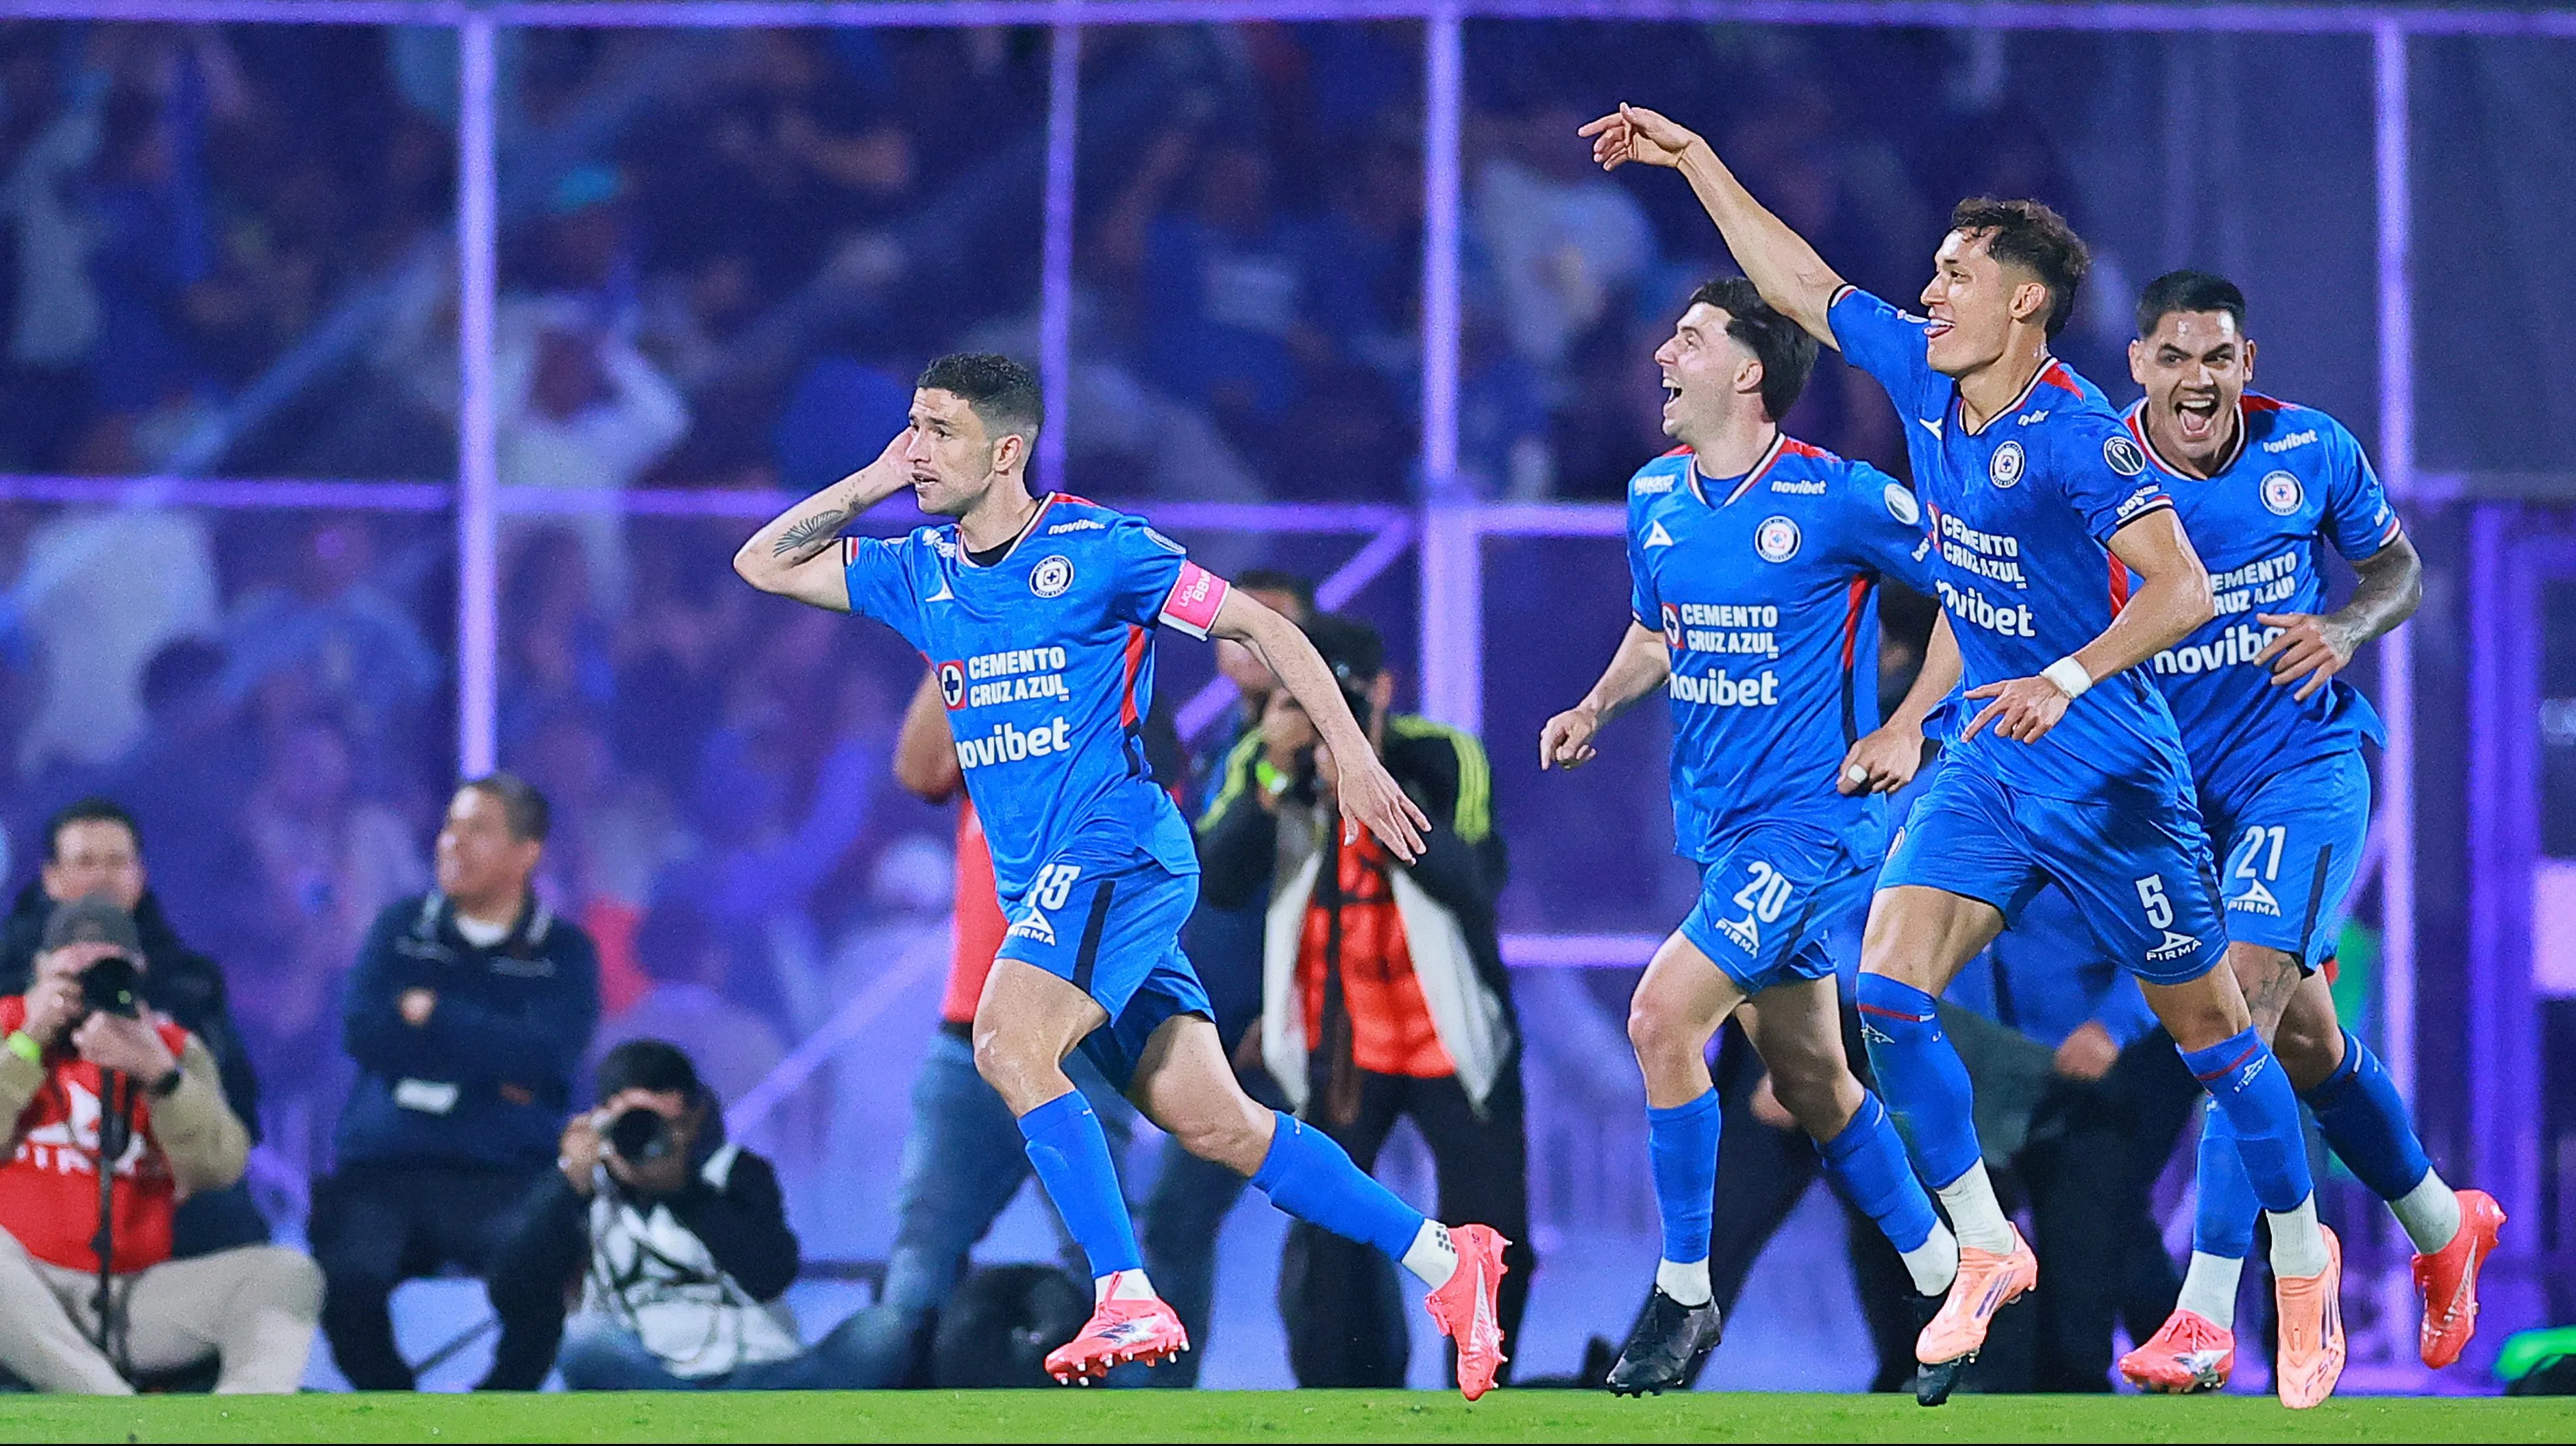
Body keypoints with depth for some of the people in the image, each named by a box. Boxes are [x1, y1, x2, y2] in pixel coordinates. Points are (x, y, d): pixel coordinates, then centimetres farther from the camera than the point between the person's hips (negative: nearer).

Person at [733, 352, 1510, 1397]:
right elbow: (763, 563, 19)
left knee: (1008, 1043, -26)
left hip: (1116, 852, -7)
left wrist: (1354, 758, -6)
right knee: (1212, 1122, 3)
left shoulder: (1098, 549, -6)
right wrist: (874, 482, 8)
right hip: (1039, 880, 7)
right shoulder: (920, 573, 13)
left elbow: (1261, 628, -1)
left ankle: (1128, 1299, -26)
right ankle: (1443, 1262, 11)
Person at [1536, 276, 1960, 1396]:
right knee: (1811, 1083, 13)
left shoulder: (1837, 500, -14)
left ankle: (1684, 1293, -7)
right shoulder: (1656, 498, 7)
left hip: (1808, 820, -8)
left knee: (1661, 1019, -19)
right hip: (1720, 828, 8)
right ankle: (1941, 1276, 27)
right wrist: (1596, 708, 6)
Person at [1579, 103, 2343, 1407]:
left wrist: (2067, 680, -39)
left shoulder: (2078, 435, -20)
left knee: (2208, 1028, 2)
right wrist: (1695, 162, 15)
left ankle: (2302, 1259, 21)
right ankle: (1985, 1250, 2)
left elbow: (2180, 589, -26)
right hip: (1984, 767, 7)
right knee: (1889, 985, -10)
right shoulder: (1922, 379, 2)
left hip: (2108, 772, -7)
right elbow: (1800, 283, 16)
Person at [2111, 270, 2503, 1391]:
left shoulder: (2311, 451, -7)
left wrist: (2346, 628, -15)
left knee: (2242, 1011, -19)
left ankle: (2207, 1316, -22)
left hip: (2304, 766, -2)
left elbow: (2398, 570, 7)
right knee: (2301, 1040, 14)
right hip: (2176, 786, 2)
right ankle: (2442, 1226, 40)